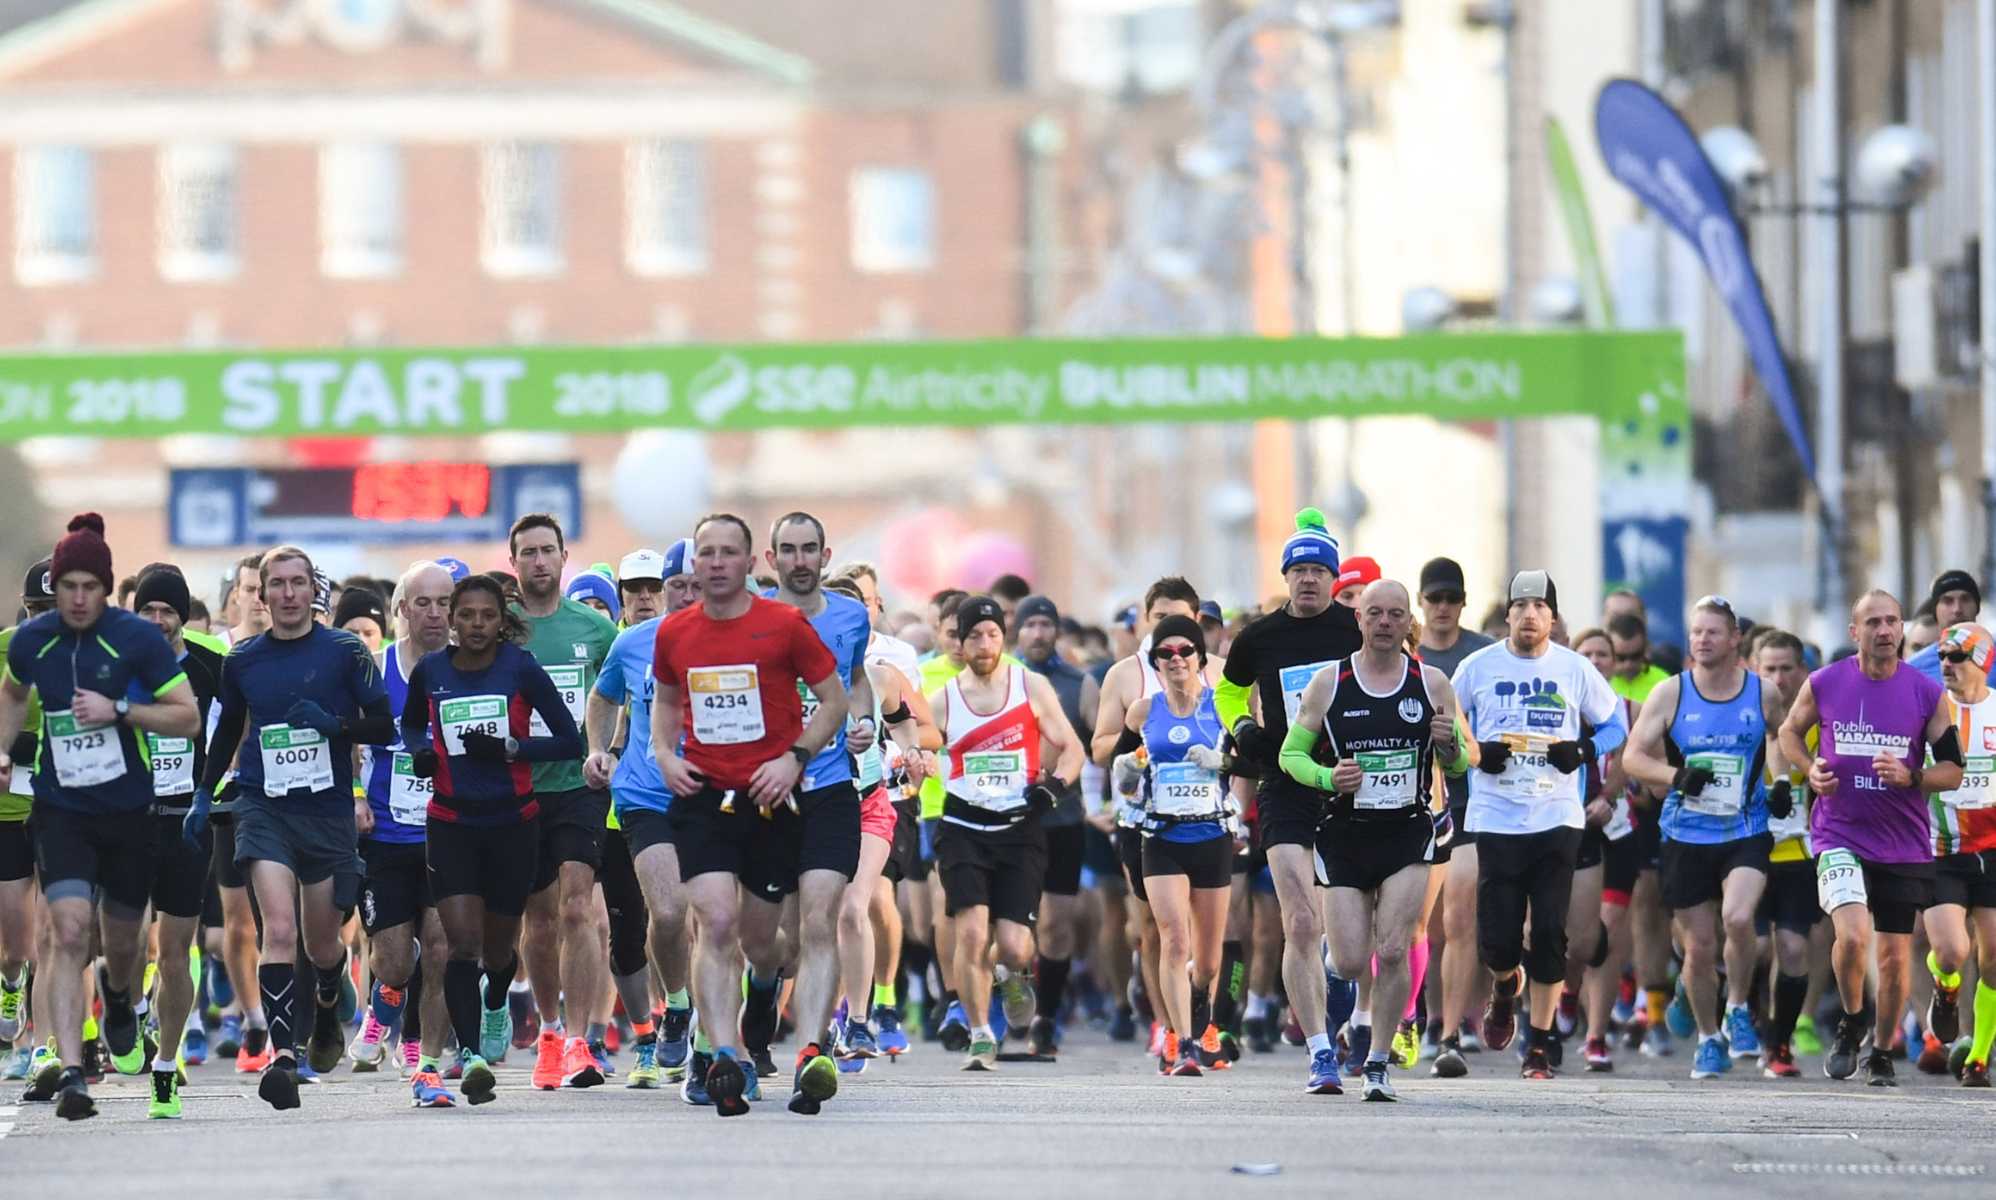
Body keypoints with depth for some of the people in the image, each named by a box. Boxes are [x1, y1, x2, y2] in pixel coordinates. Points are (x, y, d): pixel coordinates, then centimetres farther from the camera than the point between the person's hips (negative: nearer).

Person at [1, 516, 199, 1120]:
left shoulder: (137, 639, -11)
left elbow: (188, 717, -9)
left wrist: (118, 710, -21)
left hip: (128, 811, 0)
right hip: (61, 810, 0)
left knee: (122, 941, 15)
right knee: (69, 930, -18)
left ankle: (119, 1000, 53)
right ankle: (69, 1071, -22)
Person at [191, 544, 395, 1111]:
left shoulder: (345, 651, -1)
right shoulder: (242, 660, 6)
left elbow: (383, 727, 0)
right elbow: (229, 728, 22)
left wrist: (333, 724, -17)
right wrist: (204, 793, 18)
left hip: (329, 810, 0)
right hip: (264, 809, 0)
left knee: (321, 943, 12)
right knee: (279, 929, -19)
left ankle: (327, 1009, 46)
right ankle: (282, 1054, -24)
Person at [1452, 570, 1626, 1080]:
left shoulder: (1575, 669, 4)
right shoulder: (1478, 667, 3)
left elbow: (1614, 726, 15)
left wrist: (1581, 751, -6)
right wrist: (1475, 753, -6)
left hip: (1557, 820, 0)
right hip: (1495, 820, 0)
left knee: (1549, 933, -6)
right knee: (1498, 936, -4)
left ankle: (1540, 1042, 4)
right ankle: (1505, 986, 32)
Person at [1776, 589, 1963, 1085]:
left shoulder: (1926, 693, -3)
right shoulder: (1823, 685, -3)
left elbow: (1953, 771, 2)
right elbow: (1790, 732, 16)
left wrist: (1909, 777, -17)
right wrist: (1811, 770, -4)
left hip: (1904, 844, 2)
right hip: (1840, 835, -1)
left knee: (1895, 955, 6)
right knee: (1853, 933, -22)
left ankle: (1882, 1054, 25)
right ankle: (1850, 1023, 5)